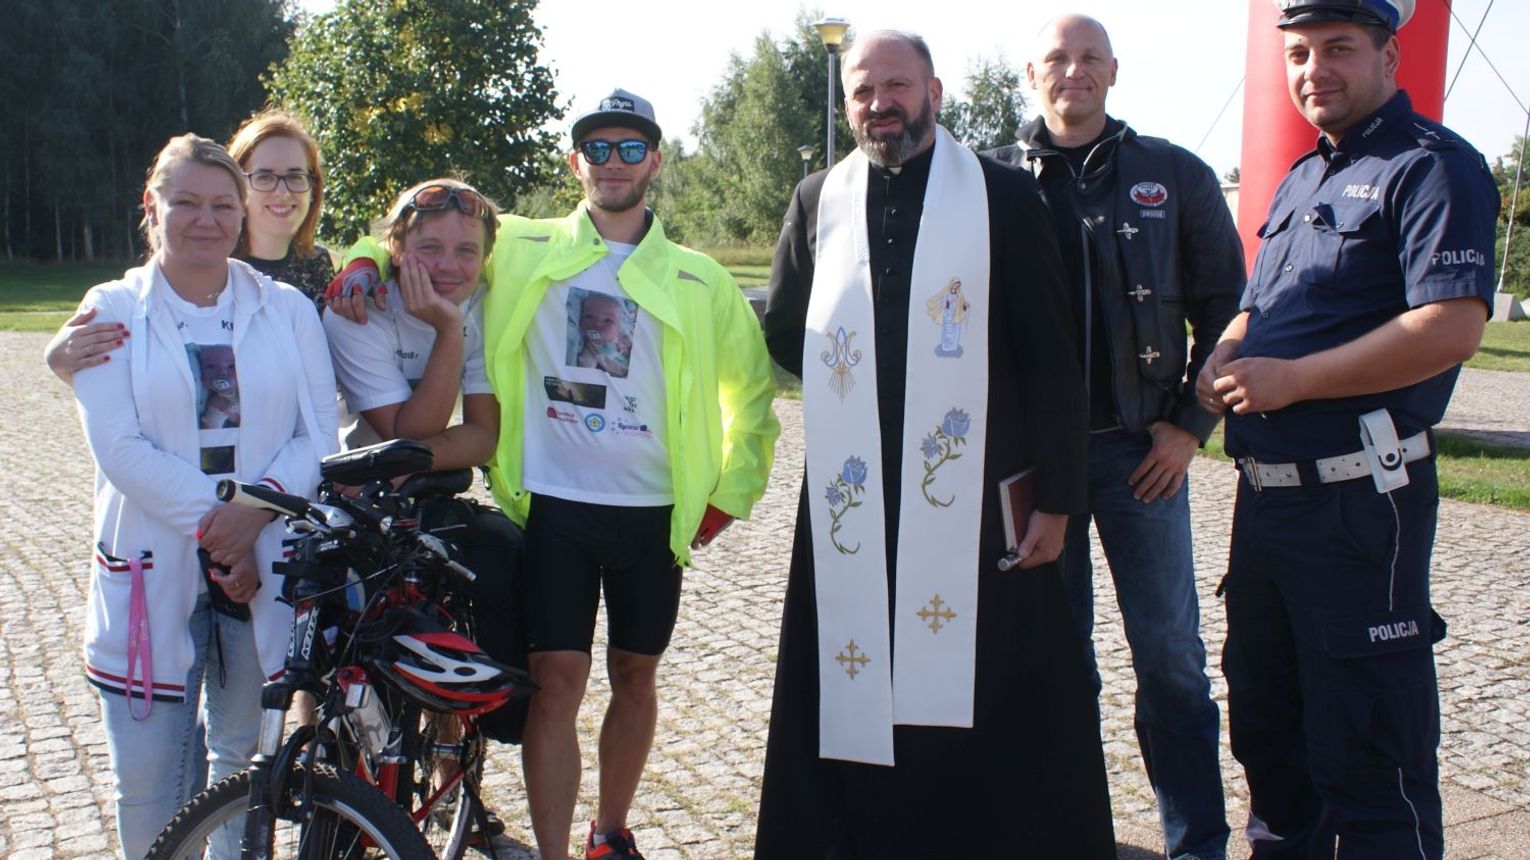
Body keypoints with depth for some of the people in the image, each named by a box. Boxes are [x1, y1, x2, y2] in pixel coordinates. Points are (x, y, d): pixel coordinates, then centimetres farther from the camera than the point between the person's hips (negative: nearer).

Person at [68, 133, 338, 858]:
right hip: (153, 567, -1)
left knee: (246, 759, 13)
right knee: (149, 776, 2)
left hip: (264, 566, 1)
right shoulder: (114, 311, 4)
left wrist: (257, 507, -17)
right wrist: (209, 526, -16)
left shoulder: (287, 309, 8)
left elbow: (319, 430, 0)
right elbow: (119, 446, -7)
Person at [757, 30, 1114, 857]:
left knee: (998, 707, 3)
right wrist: (853, 388, 6)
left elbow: (1049, 357, -3)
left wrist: (1056, 496, -5)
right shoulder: (818, 200, 10)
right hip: (852, 501, 3)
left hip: (976, 500, -2)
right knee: (852, 696, 7)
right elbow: (783, 331, 21)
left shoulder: (1003, 195, -1)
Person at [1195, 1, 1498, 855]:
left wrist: (1290, 379, -20)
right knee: (1267, 721, 20)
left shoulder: (1432, 166, -10)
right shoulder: (1302, 178, 17)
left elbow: (1451, 329, -22)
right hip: (1266, 490, 9)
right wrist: (1226, 357, 3)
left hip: (1361, 498, -9)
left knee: (1369, 752, 1)